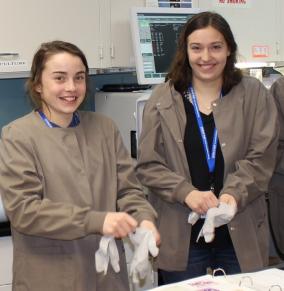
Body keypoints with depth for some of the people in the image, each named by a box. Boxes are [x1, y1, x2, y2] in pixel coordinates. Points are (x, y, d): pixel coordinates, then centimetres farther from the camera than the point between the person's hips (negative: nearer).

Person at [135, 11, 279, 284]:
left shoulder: (254, 94, 3)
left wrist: (233, 195, -19)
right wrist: (187, 192, -17)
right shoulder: (163, 98, 2)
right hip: (181, 236, 0)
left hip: (240, 234, 1)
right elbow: (147, 165, -1)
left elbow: (260, 158, -2)